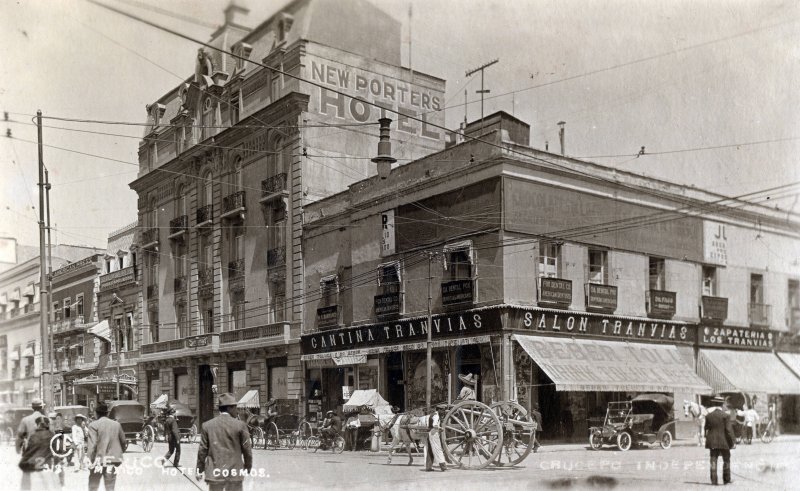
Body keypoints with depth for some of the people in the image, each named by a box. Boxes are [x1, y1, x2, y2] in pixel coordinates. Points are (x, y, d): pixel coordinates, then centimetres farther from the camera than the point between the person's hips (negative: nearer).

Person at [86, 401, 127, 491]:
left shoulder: (94, 425, -7)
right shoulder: (117, 425, 5)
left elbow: (92, 445, -14)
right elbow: (123, 442, 11)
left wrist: (90, 460, -10)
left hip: (98, 461, -3)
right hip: (112, 461, 3)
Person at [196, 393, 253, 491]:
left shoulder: (207, 425, 1)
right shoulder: (240, 425, -6)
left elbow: (202, 450, 3)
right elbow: (247, 448, -2)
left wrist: (199, 470, 12)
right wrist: (248, 465, 13)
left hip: (214, 472, 2)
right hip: (234, 472, -2)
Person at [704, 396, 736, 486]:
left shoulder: (708, 415, 3)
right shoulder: (725, 415, -9)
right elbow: (729, 429, -12)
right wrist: (733, 441, -6)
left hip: (712, 442, 3)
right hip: (724, 441, -3)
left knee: (713, 461, 3)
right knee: (726, 460, 12)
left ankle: (714, 480, 0)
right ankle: (726, 479, 17)